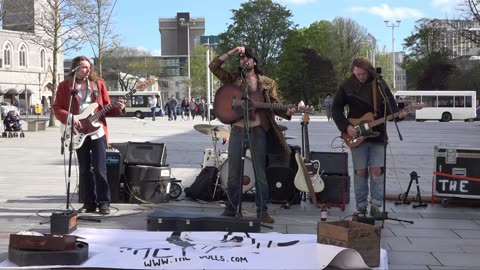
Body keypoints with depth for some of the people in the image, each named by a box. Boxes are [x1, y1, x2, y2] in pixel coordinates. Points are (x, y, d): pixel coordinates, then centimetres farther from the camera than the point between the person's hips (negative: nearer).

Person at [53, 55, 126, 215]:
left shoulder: (98, 84, 8)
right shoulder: (64, 86, 5)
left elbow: (106, 108, 9)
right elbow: (57, 108, 1)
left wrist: (118, 109, -11)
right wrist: (70, 118, -16)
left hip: (98, 131, -1)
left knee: (99, 169, -5)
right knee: (84, 169, 7)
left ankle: (103, 203, 1)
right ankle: (89, 203, 15)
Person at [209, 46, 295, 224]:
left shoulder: (267, 83, 5)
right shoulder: (233, 79, 7)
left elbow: (275, 106, 3)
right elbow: (214, 66, -2)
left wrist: (286, 113, -16)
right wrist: (231, 52, -7)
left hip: (258, 130, -1)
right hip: (237, 130, 1)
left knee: (260, 172, 3)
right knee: (233, 172, 8)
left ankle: (262, 211, 9)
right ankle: (231, 209, 19)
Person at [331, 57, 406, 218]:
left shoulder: (379, 83, 3)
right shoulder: (346, 86, -2)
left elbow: (390, 104, 7)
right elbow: (336, 109, 1)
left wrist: (398, 113, -15)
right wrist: (346, 127, -11)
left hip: (377, 134, 1)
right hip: (356, 136, -1)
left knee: (377, 170, -4)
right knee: (360, 171, 1)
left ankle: (376, 205, 6)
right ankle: (361, 206, 12)